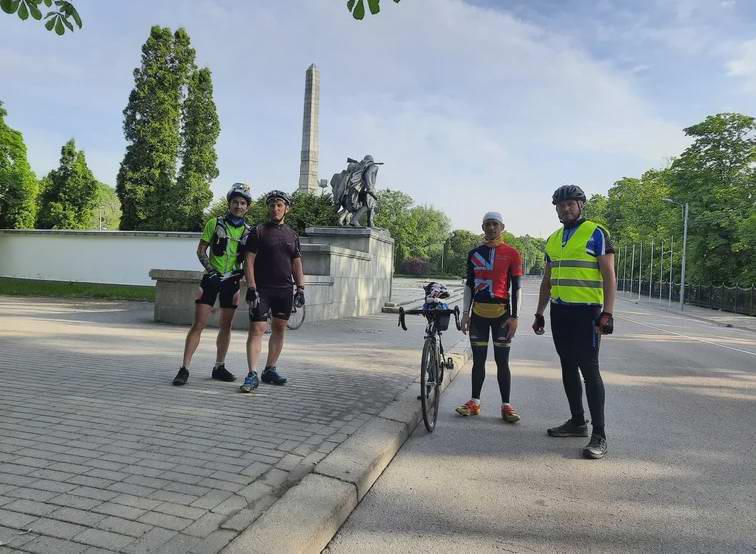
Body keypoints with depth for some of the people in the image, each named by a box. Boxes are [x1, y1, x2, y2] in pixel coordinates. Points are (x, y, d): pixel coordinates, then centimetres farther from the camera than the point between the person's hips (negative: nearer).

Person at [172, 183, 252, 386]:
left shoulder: (248, 231, 7)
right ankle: (184, 368, -2)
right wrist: (210, 270, -14)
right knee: (198, 324, -6)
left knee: (225, 326, 9)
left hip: (232, 281, 3)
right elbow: (201, 250, 0)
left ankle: (219, 367, 20)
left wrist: (241, 275, -5)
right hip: (211, 278, -3)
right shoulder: (215, 223, 0)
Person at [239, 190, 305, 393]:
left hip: (285, 290, 5)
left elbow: (296, 264, 16)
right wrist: (251, 287, -12)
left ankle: (270, 370, 18)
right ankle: (252, 375, -11)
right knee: (257, 329, -11)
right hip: (262, 289, -4)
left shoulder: (292, 235, 15)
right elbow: (249, 261, -3)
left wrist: (300, 288, 7)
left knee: (279, 329, 8)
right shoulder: (258, 231, 2)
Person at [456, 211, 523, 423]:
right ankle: (475, 402, 17)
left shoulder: (511, 254, -1)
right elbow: (469, 285, 12)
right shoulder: (474, 254, 9)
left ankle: (506, 406, 9)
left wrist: (514, 316, -7)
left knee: (502, 361, 1)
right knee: (478, 360, 8)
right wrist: (465, 313, 6)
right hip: (478, 312, 3)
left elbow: (517, 287, -2)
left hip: (501, 312, -3)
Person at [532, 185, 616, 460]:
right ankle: (577, 422, 24)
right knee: (568, 368, 12)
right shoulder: (553, 239, 15)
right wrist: (539, 314, 16)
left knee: (589, 369, -8)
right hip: (559, 311, 7)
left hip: (586, 311, -7)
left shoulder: (595, 233, -3)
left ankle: (599, 436, -3)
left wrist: (607, 313, -17)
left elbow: (609, 276, -8)